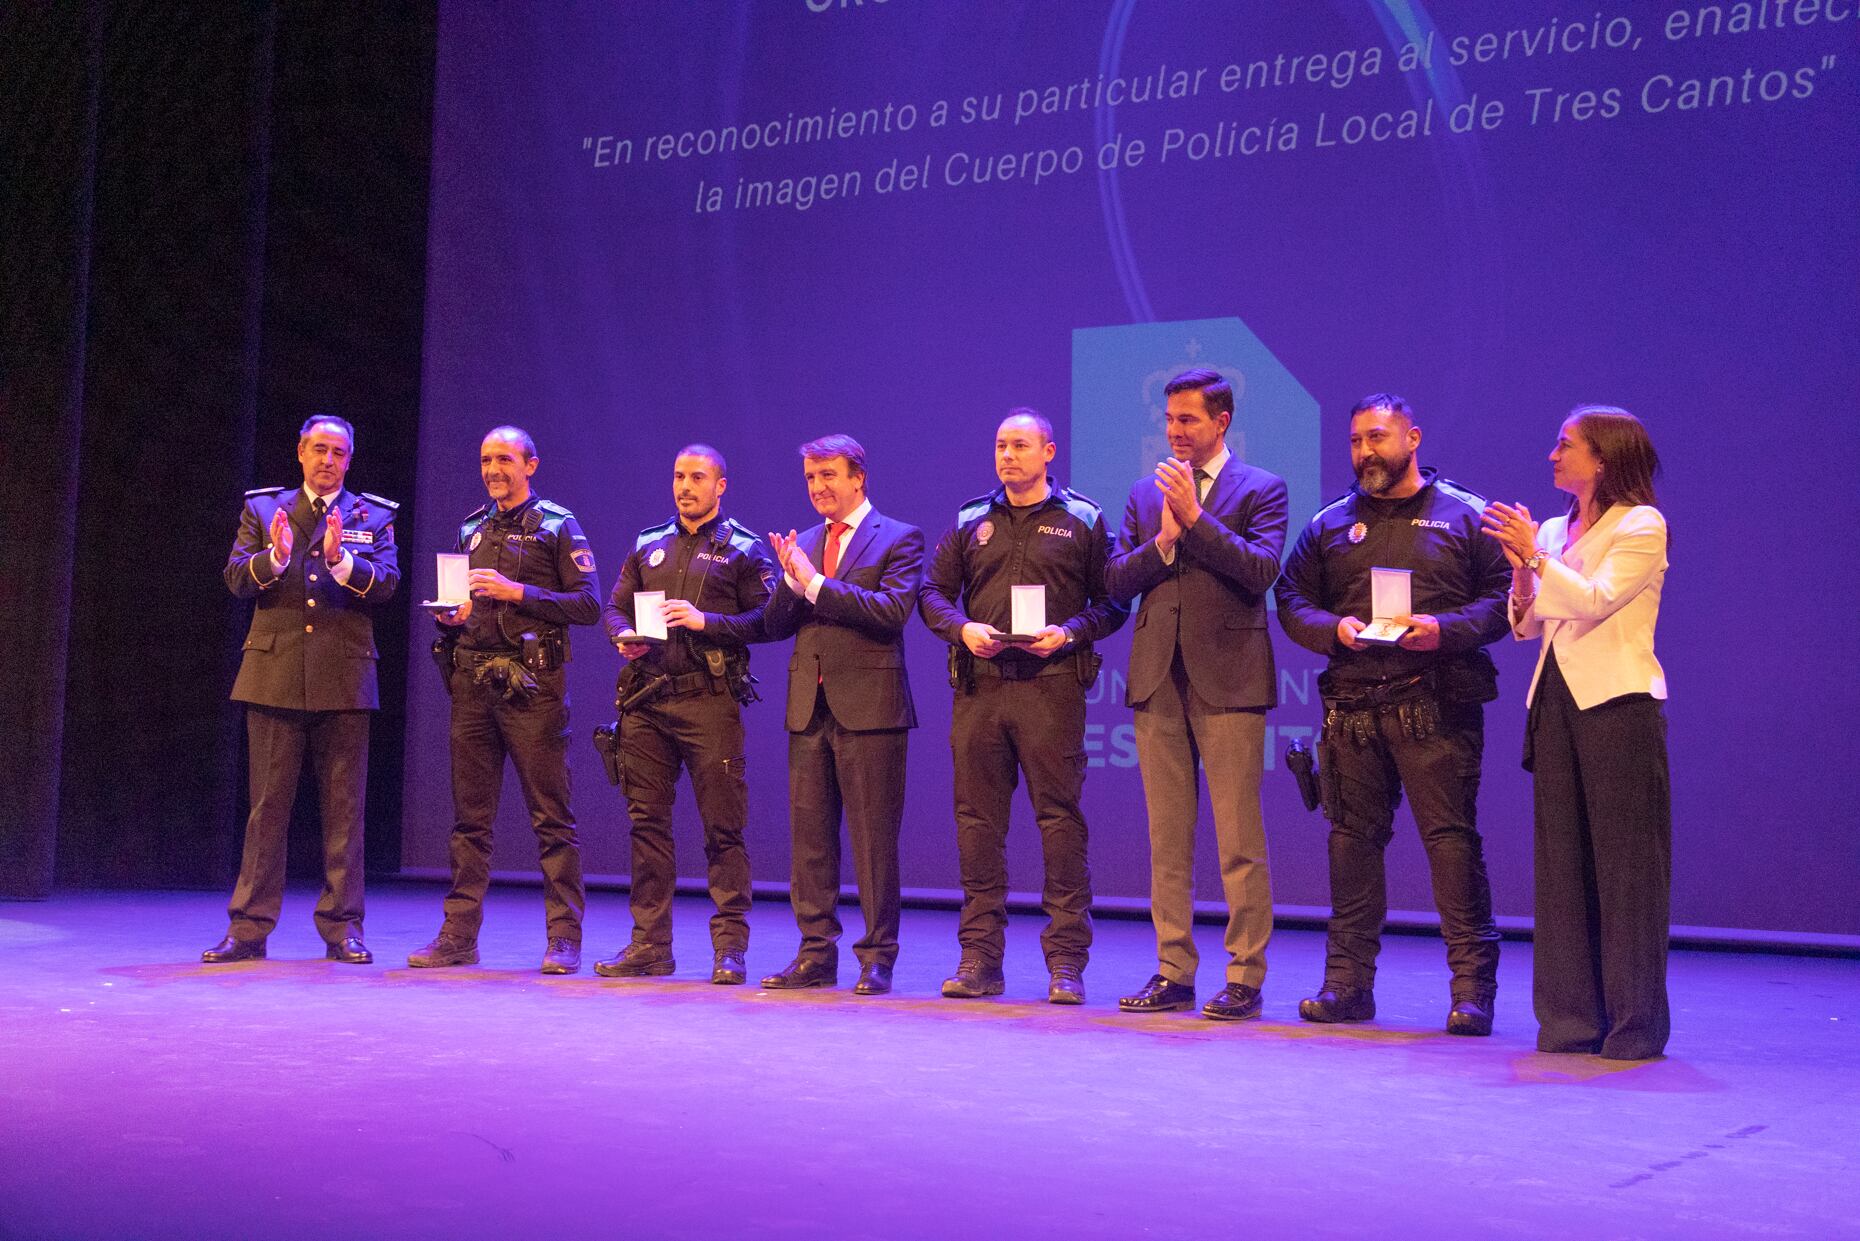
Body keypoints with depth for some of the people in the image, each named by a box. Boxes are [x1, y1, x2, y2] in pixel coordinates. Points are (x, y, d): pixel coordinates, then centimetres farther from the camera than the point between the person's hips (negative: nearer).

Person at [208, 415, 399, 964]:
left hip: (343, 677, 0)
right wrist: (274, 556, -18)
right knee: (268, 804, 3)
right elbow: (236, 579, 1)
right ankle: (249, 928, 8)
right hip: (274, 673, 1)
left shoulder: (373, 517, 9)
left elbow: (386, 583, -5)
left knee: (343, 806, 3)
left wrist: (341, 559, -22)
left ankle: (341, 927, 9)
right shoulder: (262, 508, 11)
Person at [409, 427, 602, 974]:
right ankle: (459, 934, 11)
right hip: (472, 683, 5)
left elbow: (588, 604, -7)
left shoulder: (558, 526, 2)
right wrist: (449, 616, 3)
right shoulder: (471, 530, 19)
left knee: (551, 816, -4)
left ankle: (564, 938, -1)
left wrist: (518, 592, -14)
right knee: (470, 816, 6)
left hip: (531, 687, -5)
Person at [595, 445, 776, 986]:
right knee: (647, 821, 6)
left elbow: (766, 619, -5)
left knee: (722, 827, -4)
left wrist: (705, 621, -16)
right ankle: (650, 945, 13)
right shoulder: (648, 545, 18)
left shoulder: (744, 550, 4)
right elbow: (614, 606, 18)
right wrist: (624, 635, -4)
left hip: (709, 702, -5)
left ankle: (729, 947, 0)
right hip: (647, 701, 5)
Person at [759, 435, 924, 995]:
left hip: (869, 707, -6)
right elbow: (773, 626, 11)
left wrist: (816, 583, -15)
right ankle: (817, 952, 15)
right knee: (809, 835, 8)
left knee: (873, 838, -2)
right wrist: (791, 580, -8)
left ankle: (878, 957, 4)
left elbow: (892, 610, -16)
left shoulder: (899, 539, -1)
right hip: (809, 707, 6)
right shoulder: (803, 544, 17)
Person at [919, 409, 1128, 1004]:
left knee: (1060, 817, -5)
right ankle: (980, 958, 10)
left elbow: (1111, 600, 4)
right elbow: (933, 592, 14)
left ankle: (1066, 960, 1)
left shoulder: (1082, 520, 7)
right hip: (979, 686, 3)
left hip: (1052, 683, -3)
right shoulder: (971, 521, 15)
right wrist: (962, 628, -6)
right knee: (977, 820, 3)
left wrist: (1069, 632, -13)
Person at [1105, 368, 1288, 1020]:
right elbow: (1116, 580, 8)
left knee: (1239, 841, -4)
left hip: (1228, 679, -5)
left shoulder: (1260, 489, 2)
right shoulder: (1145, 494, 15)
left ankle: (1245, 978, 1)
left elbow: (1260, 570, -13)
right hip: (1158, 677, 5)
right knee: (1167, 839, 8)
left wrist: (1195, 516, -15)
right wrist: (1163, 540, -8)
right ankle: (1173, 972, 15)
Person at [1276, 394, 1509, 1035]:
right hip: (1352, 703, 3)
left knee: (1451, 835, -7)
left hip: (1437, 704, -3)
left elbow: (1502, 597, 2)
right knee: (1353, 836, 4)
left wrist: (1445, 629, -14)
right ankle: (1348, 981, 11)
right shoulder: (1330, 524, 16)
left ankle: (1472, 985, -2)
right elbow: (1292, 600, 14)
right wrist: (1334, 629, -6)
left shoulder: (1464, 515, 7)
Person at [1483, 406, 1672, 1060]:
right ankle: (1571, 1018, 13)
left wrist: (1537, 554, -12)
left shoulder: (1642, 526, -4)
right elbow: (1527, 624, 12)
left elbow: (1595, 601, -17)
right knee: (1562, 864, 7)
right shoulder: (1554, 531, 15)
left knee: (1625, 865, -3)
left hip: (1617, 703, -7)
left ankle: (1635, 1023, 4)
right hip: (1556, 699, 7)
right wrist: (1520, 568, -4)